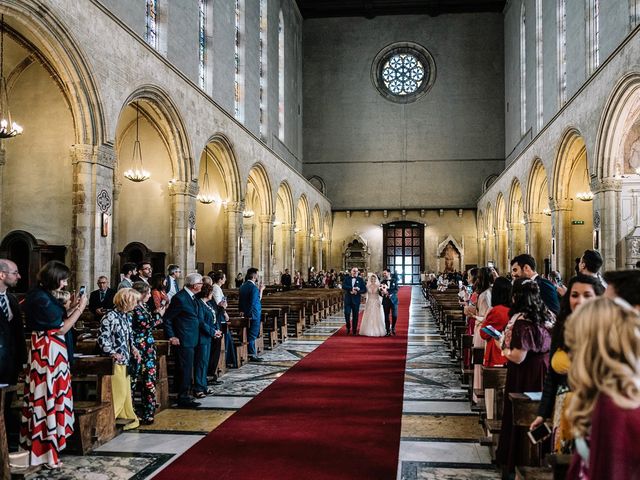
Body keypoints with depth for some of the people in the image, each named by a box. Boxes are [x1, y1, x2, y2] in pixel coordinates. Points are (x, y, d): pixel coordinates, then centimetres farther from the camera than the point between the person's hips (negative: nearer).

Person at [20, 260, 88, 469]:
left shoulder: (41, 294, 10)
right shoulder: (41, 298, -19)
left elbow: (55, 320, 13)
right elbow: (61, 328, -15)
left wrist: (72, 307, 8)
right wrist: (80, 308, -8)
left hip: (47, 349, 10)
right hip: (48, 351, -10)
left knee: (47, 395, 16)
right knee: (48, 396, -2)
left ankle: (38, 444, 27)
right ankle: (45, 452, 8)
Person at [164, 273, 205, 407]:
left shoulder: (193, 298, 12)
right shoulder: (179, 298, -16)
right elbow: (167, 318, -14)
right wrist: (171, 337, -15)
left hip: (191, 340, 9)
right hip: (184, 340, -9)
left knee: (187, 369, 17)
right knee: (185, 369, -5)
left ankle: (184, 395, 27)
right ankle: (183, 399, 2)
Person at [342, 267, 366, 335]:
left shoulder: (360, 280, 5)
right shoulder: (347, 278, 7)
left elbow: (364, 290, 0)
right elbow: (343, 286, -9)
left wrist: (357, 292, -16)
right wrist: (352, 288, -19)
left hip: (356, 300, 0)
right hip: (348, 299, 0)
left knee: (355, 315, 3)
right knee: (347, 314, -6)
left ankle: (354, 330, 12)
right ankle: (348, 328, 14)